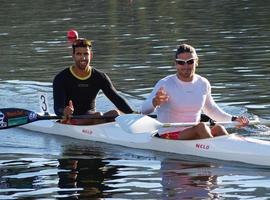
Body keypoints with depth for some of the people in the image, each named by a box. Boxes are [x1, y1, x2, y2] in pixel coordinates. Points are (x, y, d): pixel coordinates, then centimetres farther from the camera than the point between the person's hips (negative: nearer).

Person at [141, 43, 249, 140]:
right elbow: (144, 110, -22)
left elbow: (211, 110, 25)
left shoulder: (203, 84, 6)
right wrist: (155, 102, -45)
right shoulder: (165, 84, -11)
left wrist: (234, 119, 13)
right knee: (201, 126, -30)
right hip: (169, 137, -5)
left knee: (218, 128, -23)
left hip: (194, 134, 5)